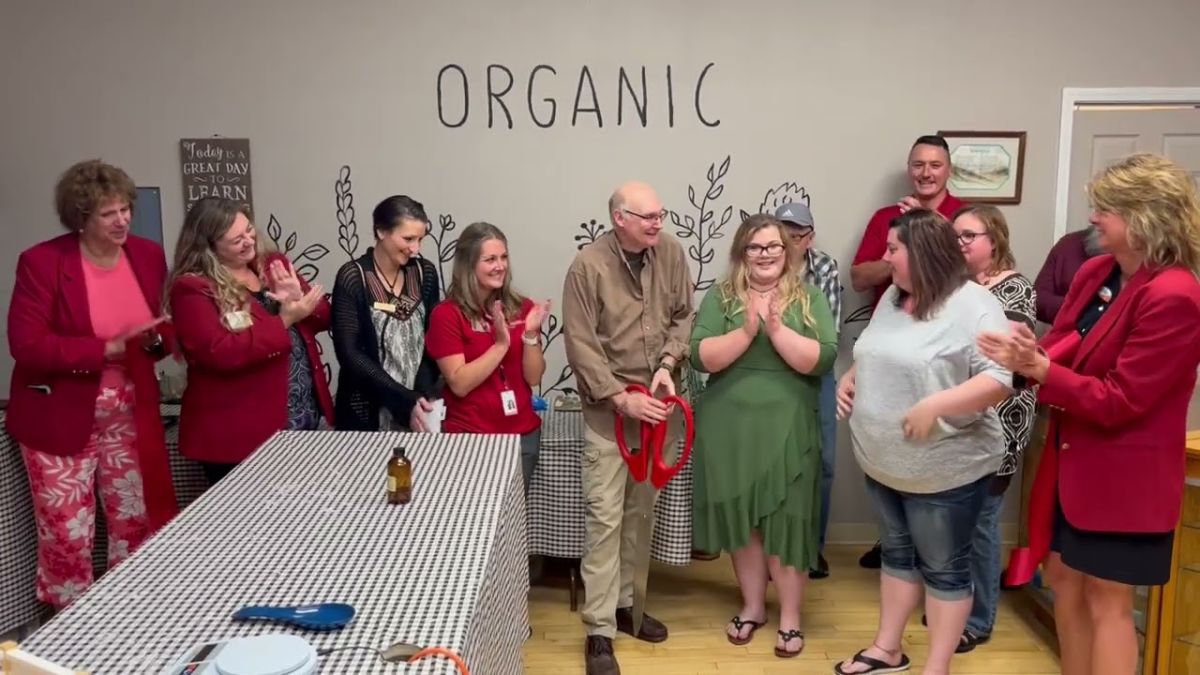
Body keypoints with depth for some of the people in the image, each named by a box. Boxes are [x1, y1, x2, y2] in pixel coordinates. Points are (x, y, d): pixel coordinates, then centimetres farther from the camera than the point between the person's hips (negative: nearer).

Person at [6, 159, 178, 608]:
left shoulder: (148, 255, 0)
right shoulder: (41, 261, -14)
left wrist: (155, 339, -14)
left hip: (129, 416, 5)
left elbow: (167, 331, 10)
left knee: (136, 523, 14)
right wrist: (110, 349, -25)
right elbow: (27, 346, -20)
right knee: (68, 537, 5)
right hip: (60, 420, -4)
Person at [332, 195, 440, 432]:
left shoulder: (425, 273, 1)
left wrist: (422, 394, -13)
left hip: (418, 407, 4)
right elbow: (349, 353, -15)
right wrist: (405, 401, -20)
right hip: (367, 414, -3)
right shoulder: (353, 277, -11)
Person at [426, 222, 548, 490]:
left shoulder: (521, 308, 1)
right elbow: (459, 384, -15)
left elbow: (534, 378, -1)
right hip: (469, 437, -3)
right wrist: (501, 344, -21)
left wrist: (531, 334, -16)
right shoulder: (447, 314, -9)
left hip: (523, 434, 4)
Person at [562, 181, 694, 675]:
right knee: (605, 516, -4)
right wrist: (622, 397, -18)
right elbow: (581, 346, -15)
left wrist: (667, 364, -10)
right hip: (609, 410, -4)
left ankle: (623, 604, 31)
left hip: (657, 405, 5)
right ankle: (599, 630, 5)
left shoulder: (671, 253, -1)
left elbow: (684, 316, 6)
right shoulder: (588, 266, -14)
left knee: (641, 513, 14)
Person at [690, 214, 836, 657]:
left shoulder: (809, 298, 1)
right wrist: (747, 331, -20)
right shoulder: (721, 297, 3)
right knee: (740, 518, 12)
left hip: (787, 428, -1)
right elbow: (700, 357, -8)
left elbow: (822, 360, -11)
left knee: (787, 520, 4)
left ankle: (790, 617, 21)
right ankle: (752, 606, 31)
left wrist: (776, 328, -21)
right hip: (729, 426, 2)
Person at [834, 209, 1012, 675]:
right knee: (897, 553, 20)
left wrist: (934, 405, -32)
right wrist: (850, 378, 1)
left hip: (944, 470, -8)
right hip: (884, 462, 8)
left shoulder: (973, 306, -18)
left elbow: (1000, 380, -24)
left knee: (944, 568, 8)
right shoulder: (893, 298, 7)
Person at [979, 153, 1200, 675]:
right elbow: (1064, 353, 7)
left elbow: (1118, 401, -22)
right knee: (1063, 579, 18)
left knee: (1107, 602, 5)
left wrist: (1038, 368, -28)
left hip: (1122, 475, -8)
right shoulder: (1094, 272, 3)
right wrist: (1025, 356, -14)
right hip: (1073, 460, 8)